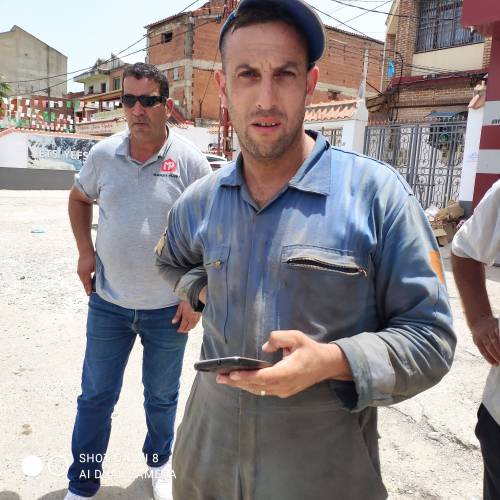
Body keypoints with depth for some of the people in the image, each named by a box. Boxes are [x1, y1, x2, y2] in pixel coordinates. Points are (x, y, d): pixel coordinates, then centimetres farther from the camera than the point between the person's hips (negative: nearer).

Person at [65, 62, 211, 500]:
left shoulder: (190, 161, -11)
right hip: (108, 303, 2)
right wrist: (85, 252, 4)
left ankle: (160, 463, 45)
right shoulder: (104, 154, -2)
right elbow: (79, 198, 17)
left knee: (162, 397, 17)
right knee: (95, 397, 14)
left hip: (168, 308, -2)